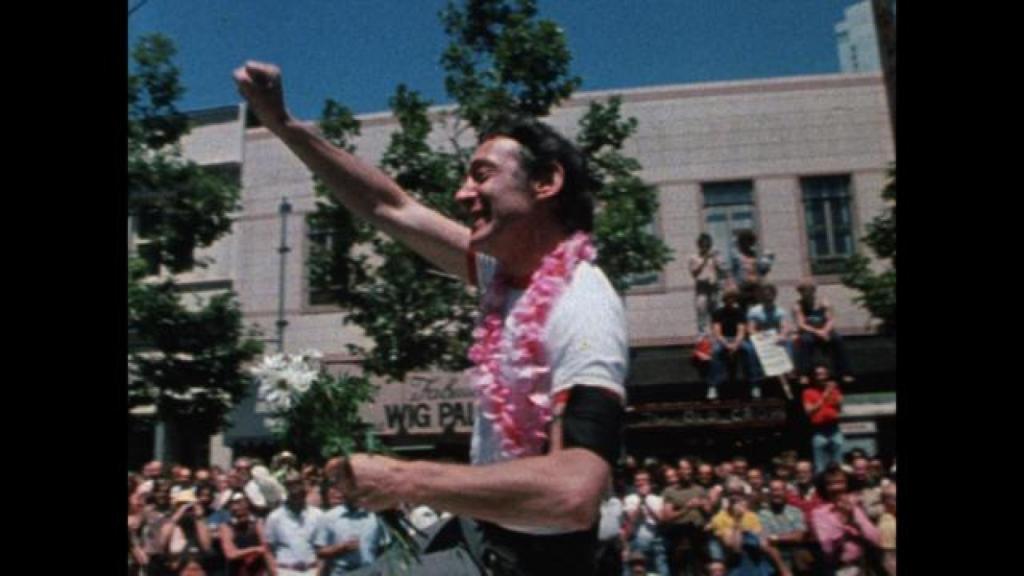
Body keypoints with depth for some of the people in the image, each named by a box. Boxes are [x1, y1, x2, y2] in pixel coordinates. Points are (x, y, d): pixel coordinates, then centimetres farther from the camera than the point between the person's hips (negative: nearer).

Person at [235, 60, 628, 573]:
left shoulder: (583, 310, -26)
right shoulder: (506, 272, -3)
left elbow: (573, 493, -38)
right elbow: (392, 209, 7)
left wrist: (404, 481, -31)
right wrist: (283, 124, 7)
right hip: (480, 534, 7)